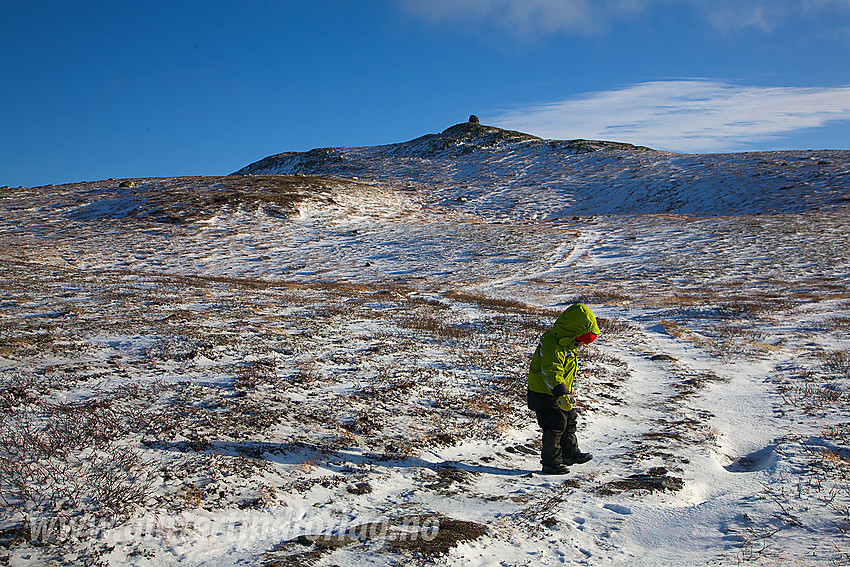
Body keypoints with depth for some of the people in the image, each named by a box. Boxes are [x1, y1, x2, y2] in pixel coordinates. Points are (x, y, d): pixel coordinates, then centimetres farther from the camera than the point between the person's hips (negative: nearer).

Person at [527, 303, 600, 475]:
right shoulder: (552, 346, -30)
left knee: (569, 420, 20)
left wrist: (567, 391, 32)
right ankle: (551, 462, 8)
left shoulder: (566, 342, 3)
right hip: (546, 395, -10)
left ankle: (571, 453, 37)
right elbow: (552, 373, -39)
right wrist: (562, 395, -49)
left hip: (561, 392, 10)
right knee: (555, 426, -5)